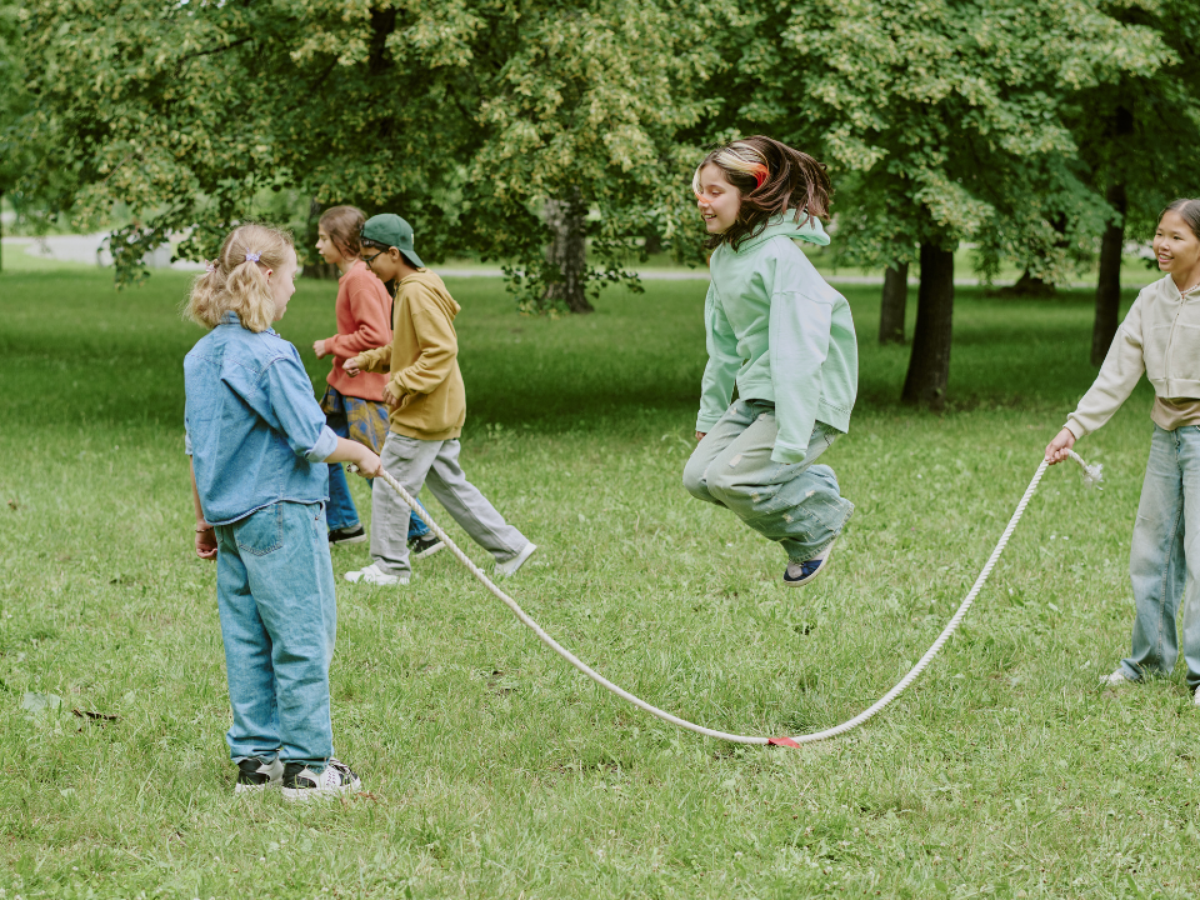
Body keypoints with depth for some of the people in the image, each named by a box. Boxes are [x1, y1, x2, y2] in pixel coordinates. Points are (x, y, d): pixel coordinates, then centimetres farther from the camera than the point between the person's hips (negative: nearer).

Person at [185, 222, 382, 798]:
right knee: (302, 640, 1)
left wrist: (205, 521, 22)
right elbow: (312, 440, -18)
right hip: (282, 516, -8)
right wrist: (361, 455, 1)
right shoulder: (270, 356, -18)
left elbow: (197, 449, 14)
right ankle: (306, 766, 6)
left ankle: (255, 759, 16)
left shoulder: (201, 357, 8)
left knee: (247, 642, 12)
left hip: (232, 520, 8)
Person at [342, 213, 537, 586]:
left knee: (389, 485, -1)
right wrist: (368, 360, 14)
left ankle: (389, 566, 9)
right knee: (450, 485, 15)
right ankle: (509, 546, 17)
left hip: (423, 416, -10)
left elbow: (442, 350, -25)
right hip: (440, 414, 10)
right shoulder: (412, 288, 12)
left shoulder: (418, 293, -20)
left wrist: (402, 384, -25)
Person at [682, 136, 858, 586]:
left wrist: (790, 446, -27)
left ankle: (817, 521, 5)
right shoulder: (725, 255, 8)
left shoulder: (782, 258, -21)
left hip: (810, 399, -9)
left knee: (730, 479, -21)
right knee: (698, 476, -2)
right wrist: (709, 416, 17)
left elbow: (797, 355, -25)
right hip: (756, 396, 9)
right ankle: (812, 485, 15)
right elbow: (723, 344, 17)